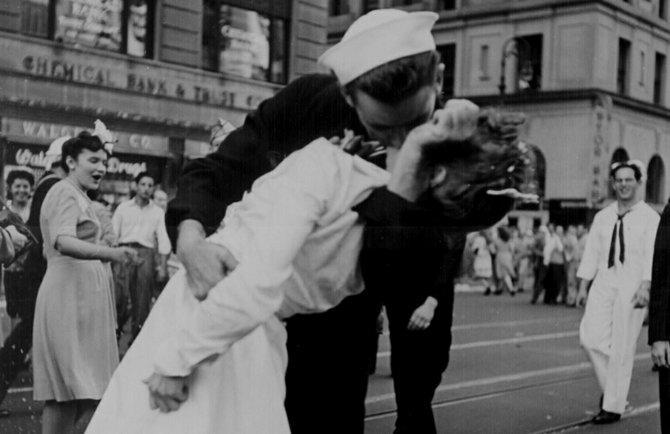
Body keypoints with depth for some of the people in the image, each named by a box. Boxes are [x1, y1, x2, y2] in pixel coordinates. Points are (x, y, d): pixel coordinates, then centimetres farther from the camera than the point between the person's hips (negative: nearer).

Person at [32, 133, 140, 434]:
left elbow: (50, 248, 27)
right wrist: (110, 253, -44)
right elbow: (64, 242, -29)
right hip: (71, 293, -10)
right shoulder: (66, 193, -11)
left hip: (83, 292, 10)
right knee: (73, 389, -9)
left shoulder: (76, 194, 21)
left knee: (68, 392, 10)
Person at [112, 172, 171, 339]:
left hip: (146, 254, 1)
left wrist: (163, 266, 1)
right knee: (120, 295, -11)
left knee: (142, 300, 0)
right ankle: (116, 331, -1)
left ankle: (137, 336, 7)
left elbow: (163, 240, 9)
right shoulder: (123, 208, 11)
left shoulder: (158, 212, 14)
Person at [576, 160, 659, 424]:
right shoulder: (602, 217, 13)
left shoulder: (649, 217, -1)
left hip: (632, 287, -4)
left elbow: (652, 255, -11)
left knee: (622, 348, -2)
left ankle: (613, 407, 9)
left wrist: (645, 287, -23)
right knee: (590, 337, -9)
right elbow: (592, 252, 13)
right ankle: (610, 385, 16)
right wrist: (583, 286, 6)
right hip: (603, 283, 4)